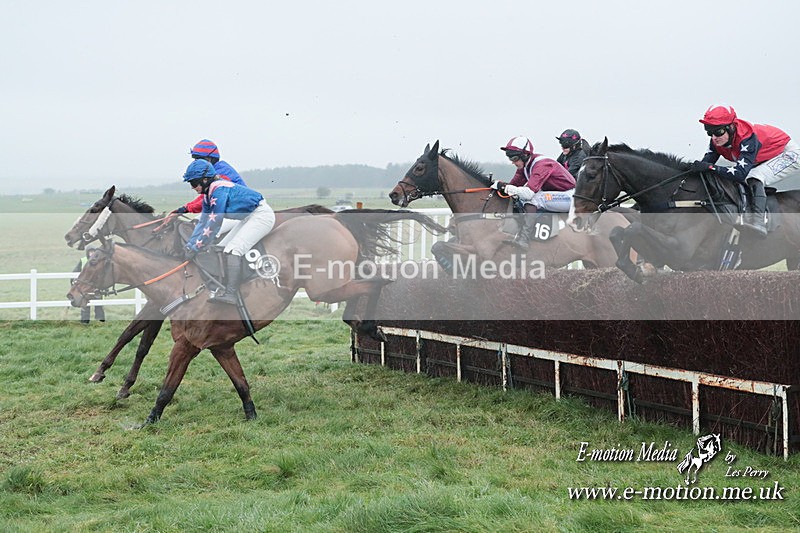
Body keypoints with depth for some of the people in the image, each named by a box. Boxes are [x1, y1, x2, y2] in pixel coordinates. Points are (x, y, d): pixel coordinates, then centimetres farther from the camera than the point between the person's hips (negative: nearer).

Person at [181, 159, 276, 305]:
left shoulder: (219, 189, -22)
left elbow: (214, 223, -24)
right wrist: (189, 245, 5)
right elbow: (203, 221, 13)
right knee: (221, 248, 11)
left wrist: (196, 248, -19)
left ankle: (231, 295, -30)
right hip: (249, 218, 11)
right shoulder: (208, 193, 8)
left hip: (261, 215, -11)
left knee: (232, 249, -23)